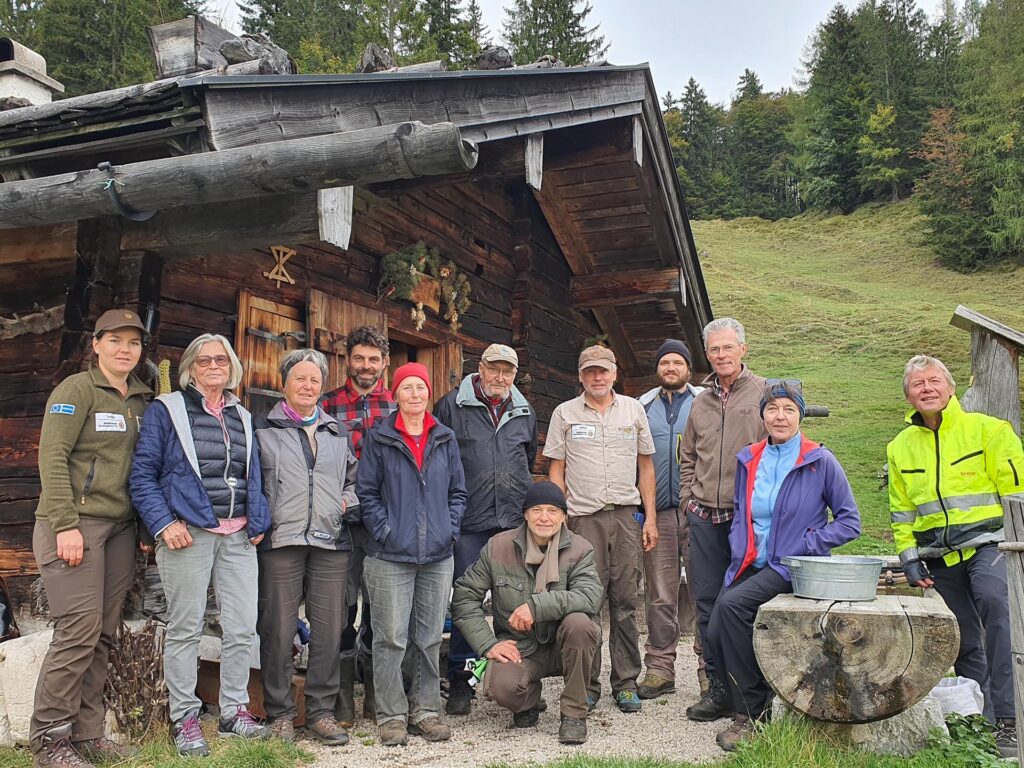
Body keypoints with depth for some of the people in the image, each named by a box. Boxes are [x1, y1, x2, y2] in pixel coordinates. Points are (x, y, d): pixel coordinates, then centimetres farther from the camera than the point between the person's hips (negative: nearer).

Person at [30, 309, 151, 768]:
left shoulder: (141, 400, 14)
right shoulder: (77, 389, -4)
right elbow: (52, 457, -11)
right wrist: (65, 525, -17)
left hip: (120, 527, 6)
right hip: (75, 524, -6)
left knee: (104, 635, 6)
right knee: (79, 629, -9)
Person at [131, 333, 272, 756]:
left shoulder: (243, 417, 17)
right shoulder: (167, 409, 2)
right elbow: (143, 473, -3)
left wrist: (258, 522, 8)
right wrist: (164, 523, -13)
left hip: (238, 535, 5)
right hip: (187, 532, -4)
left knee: (243, 627, 4)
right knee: (185, 627, 2)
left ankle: (234, 712, 18)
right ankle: (184, 718, 15)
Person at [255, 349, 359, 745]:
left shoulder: (338, 432, 18)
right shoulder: (264, 430, 6)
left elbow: (353, 477, 24)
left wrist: (348, 501, 6)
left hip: (331, 541, 3)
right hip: (281, 540, -3)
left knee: (329, 629, 5)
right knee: (278, 629, 1)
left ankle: (321, 710, 17)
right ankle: (280, 712, 15)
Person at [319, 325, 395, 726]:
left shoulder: (398, 407, 10)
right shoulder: (328, 405, 6)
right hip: (341, 520, -1)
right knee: (342, 605, 3)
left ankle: (376, 697, 21)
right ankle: (342, 698, 14)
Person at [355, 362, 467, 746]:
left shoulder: (445, 439, 10)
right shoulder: (378, 438, 0)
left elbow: (458, 491, 13)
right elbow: (366, 491, -1)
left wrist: (450, 528, 1)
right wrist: (384, 531, -9)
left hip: (438, 555, 3)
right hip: (391, 555, -3)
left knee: (430, 637, 10)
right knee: (391, 638, -1)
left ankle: (426, 710, 21)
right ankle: (391, 715, 12)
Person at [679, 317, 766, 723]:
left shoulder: (763, 393, 0)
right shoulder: (700, 401, 15)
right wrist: (689, 498, 11)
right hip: (704, 517, 5)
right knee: (707, 602, 7)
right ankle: (718, 687, 17)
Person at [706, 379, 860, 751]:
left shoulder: (820, 461, -4)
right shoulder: (748, 460, 11)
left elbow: (849, 521, -1)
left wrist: (805, 545, -12)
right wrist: (738, 553, 5)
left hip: (792, 568, -5)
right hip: (750, 566, 5)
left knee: (730, 605, -28)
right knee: (716, 634, -14)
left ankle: (750, 715, -12)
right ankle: (759, 700, 12)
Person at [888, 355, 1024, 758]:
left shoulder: (986, 429, -2)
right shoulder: (901, 447, 10)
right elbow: (901, 511, 16)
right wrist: (909, 557, 7)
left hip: (985, 542, -4)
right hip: (939, 557, 4)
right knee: (965, 643, 9)